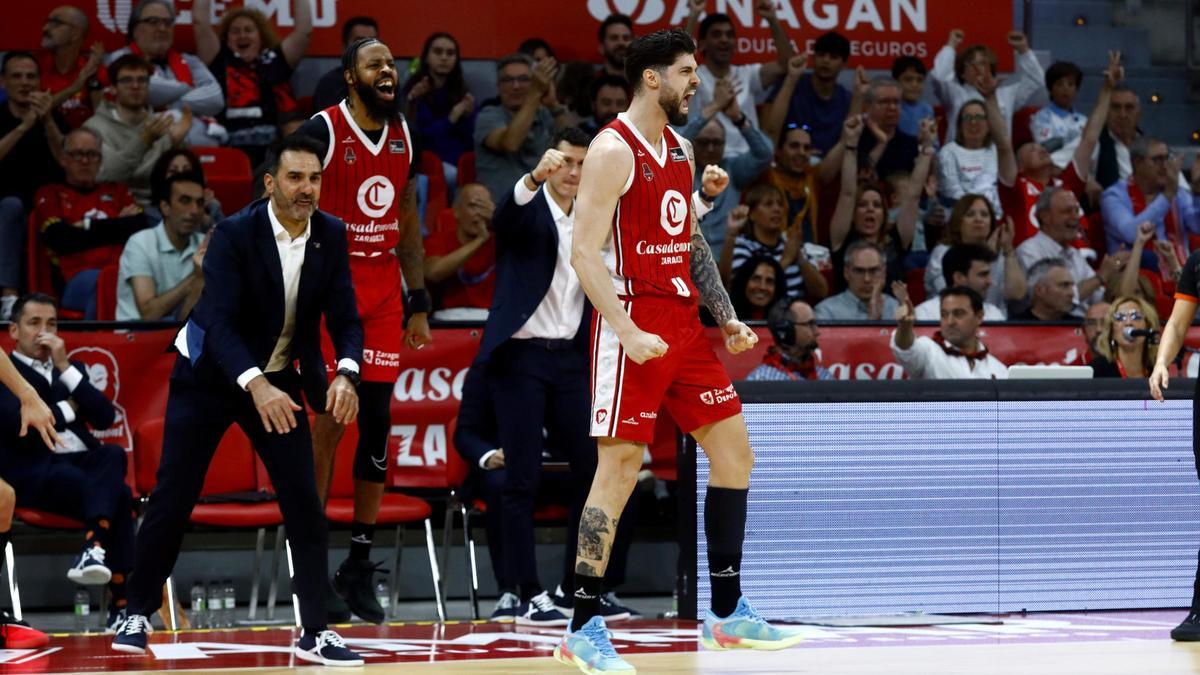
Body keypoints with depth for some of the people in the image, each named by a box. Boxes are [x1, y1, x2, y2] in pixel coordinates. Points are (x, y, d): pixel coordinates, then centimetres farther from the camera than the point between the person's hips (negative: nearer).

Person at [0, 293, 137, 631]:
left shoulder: (71, 370, 25)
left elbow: (105, 418, 8)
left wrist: (66, 368, 2)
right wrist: (67, 410, 3)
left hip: (83, 462, 5)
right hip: (33, 468, -5)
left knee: (114, 454, -33)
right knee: (119, 496, -32)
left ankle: (94, 547, -42)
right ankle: (120, 602, -36)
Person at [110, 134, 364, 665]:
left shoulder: (331, 236, -9)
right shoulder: (235, 234, -23)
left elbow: (344, 318, -10)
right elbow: (220, 322, -31)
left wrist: (346, 375, -31)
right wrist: (256, 386, -46)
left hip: (277, 381, 4)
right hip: (209, 376, -3)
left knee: (304, 502, -5)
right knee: (172, 499, -2)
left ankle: (314, 632, 1)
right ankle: (138, 614, 14)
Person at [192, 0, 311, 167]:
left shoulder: (275, 61, 21)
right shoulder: (220, 61, 17)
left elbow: (304, 30, 19)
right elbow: (200, 23, 14)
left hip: (276, 147, 1)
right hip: (233, 148, -1)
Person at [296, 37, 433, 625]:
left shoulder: (403, 136, 10)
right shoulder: (323, 131, -8)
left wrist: (419, 304, 14)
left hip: (383, 290, 6)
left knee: (377, 423, 3)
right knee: (328, 421, -6)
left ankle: (360, 564, 10)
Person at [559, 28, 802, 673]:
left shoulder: (680, 148, 14)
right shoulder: (614, 150, -13)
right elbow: (583, 252, -17)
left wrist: (726, 318, 13)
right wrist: (628, 333, -23)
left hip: (683, 323, 9)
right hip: (633, 327, -9)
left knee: (733, 451, 8)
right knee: (619, 469, -8)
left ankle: (727, 613, 16)